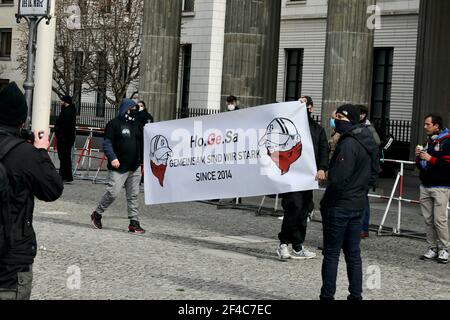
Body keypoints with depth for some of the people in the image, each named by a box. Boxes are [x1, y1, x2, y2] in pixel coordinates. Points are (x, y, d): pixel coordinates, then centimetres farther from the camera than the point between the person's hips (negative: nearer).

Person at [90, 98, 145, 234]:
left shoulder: (136, 125, 17)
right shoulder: (114, 124, -4)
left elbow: (141, 144, 23)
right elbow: (106, 143, -9)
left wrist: (143, 161, 17)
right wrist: (112, 157, -22)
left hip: (135, 167, 6)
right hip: (119, 167, -6)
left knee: (133, 195, 5)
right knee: (112, 193, -10)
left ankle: (134, 223, 8)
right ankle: (97, 215, 10)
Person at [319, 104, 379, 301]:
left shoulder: (348, 144, -20)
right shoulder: (369, 142, 9)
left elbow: (337, 179, -22)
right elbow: (374, 172, 19)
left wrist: (325, 203, -10)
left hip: (339, 206, -9)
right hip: (358, 204, 9)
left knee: (331, 253, -1)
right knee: (353, 253, 14)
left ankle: (327, 295, 2)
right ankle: (356, 295, 17)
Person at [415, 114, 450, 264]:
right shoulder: (428, 142, 17)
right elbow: (421, 166, 24)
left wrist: (430, 159, -18)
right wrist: (418, 157, 4)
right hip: (425, 187, 8)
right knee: (428, 219, 6)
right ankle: (432, 248, 12)